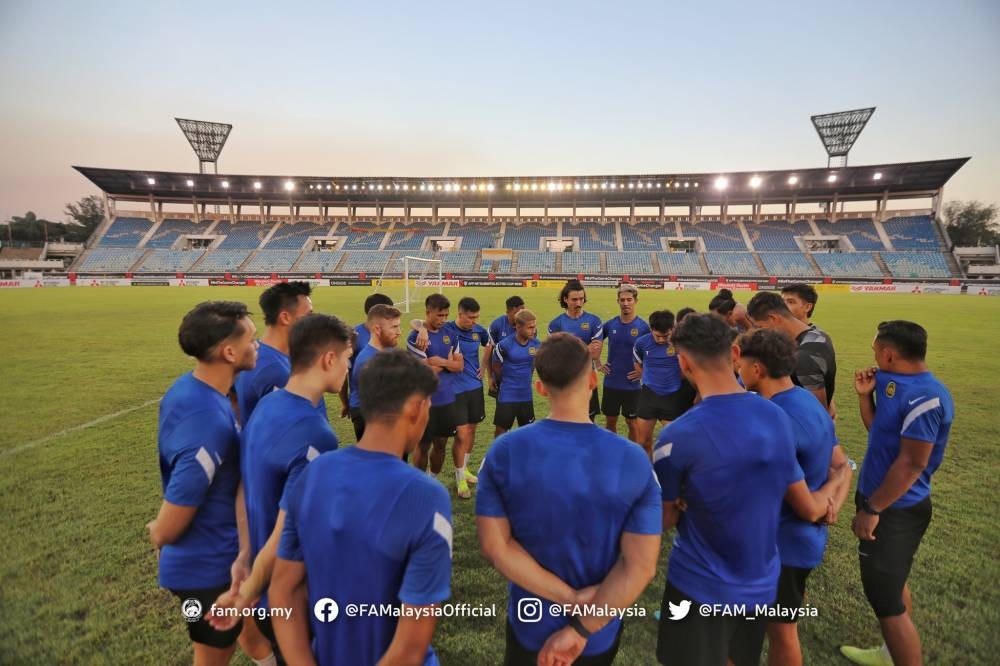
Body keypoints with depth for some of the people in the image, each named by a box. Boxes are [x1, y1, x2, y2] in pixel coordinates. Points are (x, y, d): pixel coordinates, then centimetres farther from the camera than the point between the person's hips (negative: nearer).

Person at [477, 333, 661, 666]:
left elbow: (494, 545, -17)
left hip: (531, 626, 0)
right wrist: (581, 629, -14)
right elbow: (641, 566, -19)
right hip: (601, 633, 1)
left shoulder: (505, 451, -19)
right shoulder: (634, 460, -19)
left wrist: (569, 598, -15)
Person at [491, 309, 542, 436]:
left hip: (526, 394, 4)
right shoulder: (505, 345, -18)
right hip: (507, 395, -4)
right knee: (501, 428, 7)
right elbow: (496, 368, -4)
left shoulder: (536, 344, -6)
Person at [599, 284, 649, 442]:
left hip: (632, 385, -3)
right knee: (610, 421, 13)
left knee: (632, 423, 7)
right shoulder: (610, 325, 0)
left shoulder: (644, 327, -9)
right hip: (611, 383, 3)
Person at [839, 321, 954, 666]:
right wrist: (865, 394, -1)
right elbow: (876, 429, 14)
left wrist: (872, 510, -23)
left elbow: (912, 463, -26)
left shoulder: (924, 397, -25)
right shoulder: (893, 382, 3)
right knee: (891, 582, 24)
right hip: (884, 499, 10)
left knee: (885, 597, 0)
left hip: (895, 510, -10)